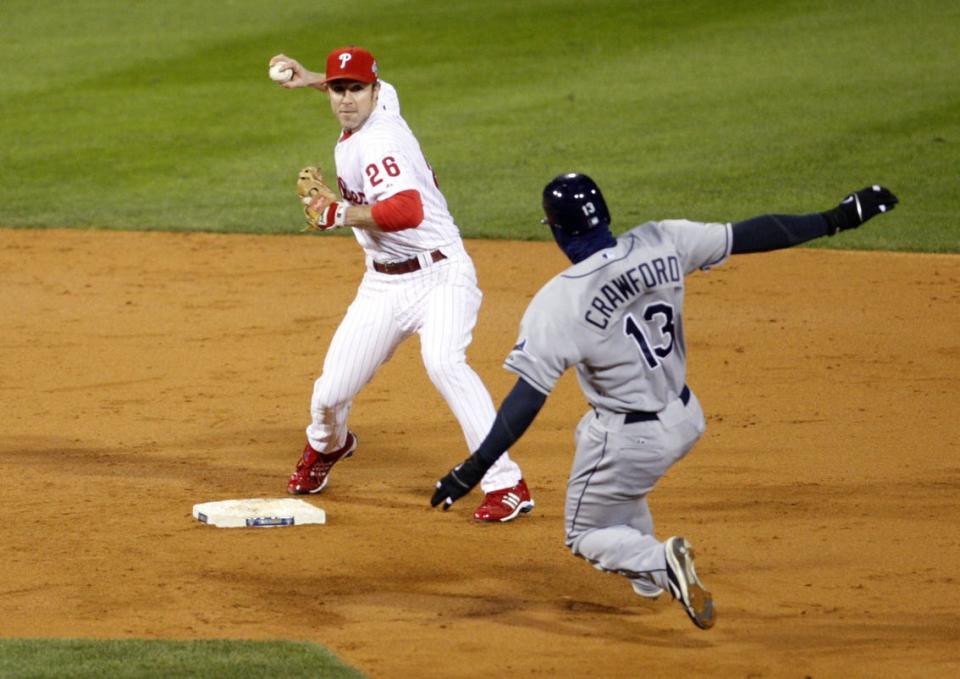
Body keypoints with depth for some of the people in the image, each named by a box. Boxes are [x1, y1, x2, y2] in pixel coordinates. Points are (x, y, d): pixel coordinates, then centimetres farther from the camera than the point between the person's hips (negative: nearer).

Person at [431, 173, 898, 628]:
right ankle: (646, 577, 40)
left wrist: (474, 468, -21)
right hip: (686, 419, 6)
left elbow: (528, 395, -25)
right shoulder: (662, 245, -12)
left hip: (630, 441, -6)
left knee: (585, 536, 17)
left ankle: (658, 562, -16)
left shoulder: (557, 304, -24)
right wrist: (836, 220, 4)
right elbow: (751, 235, -6)